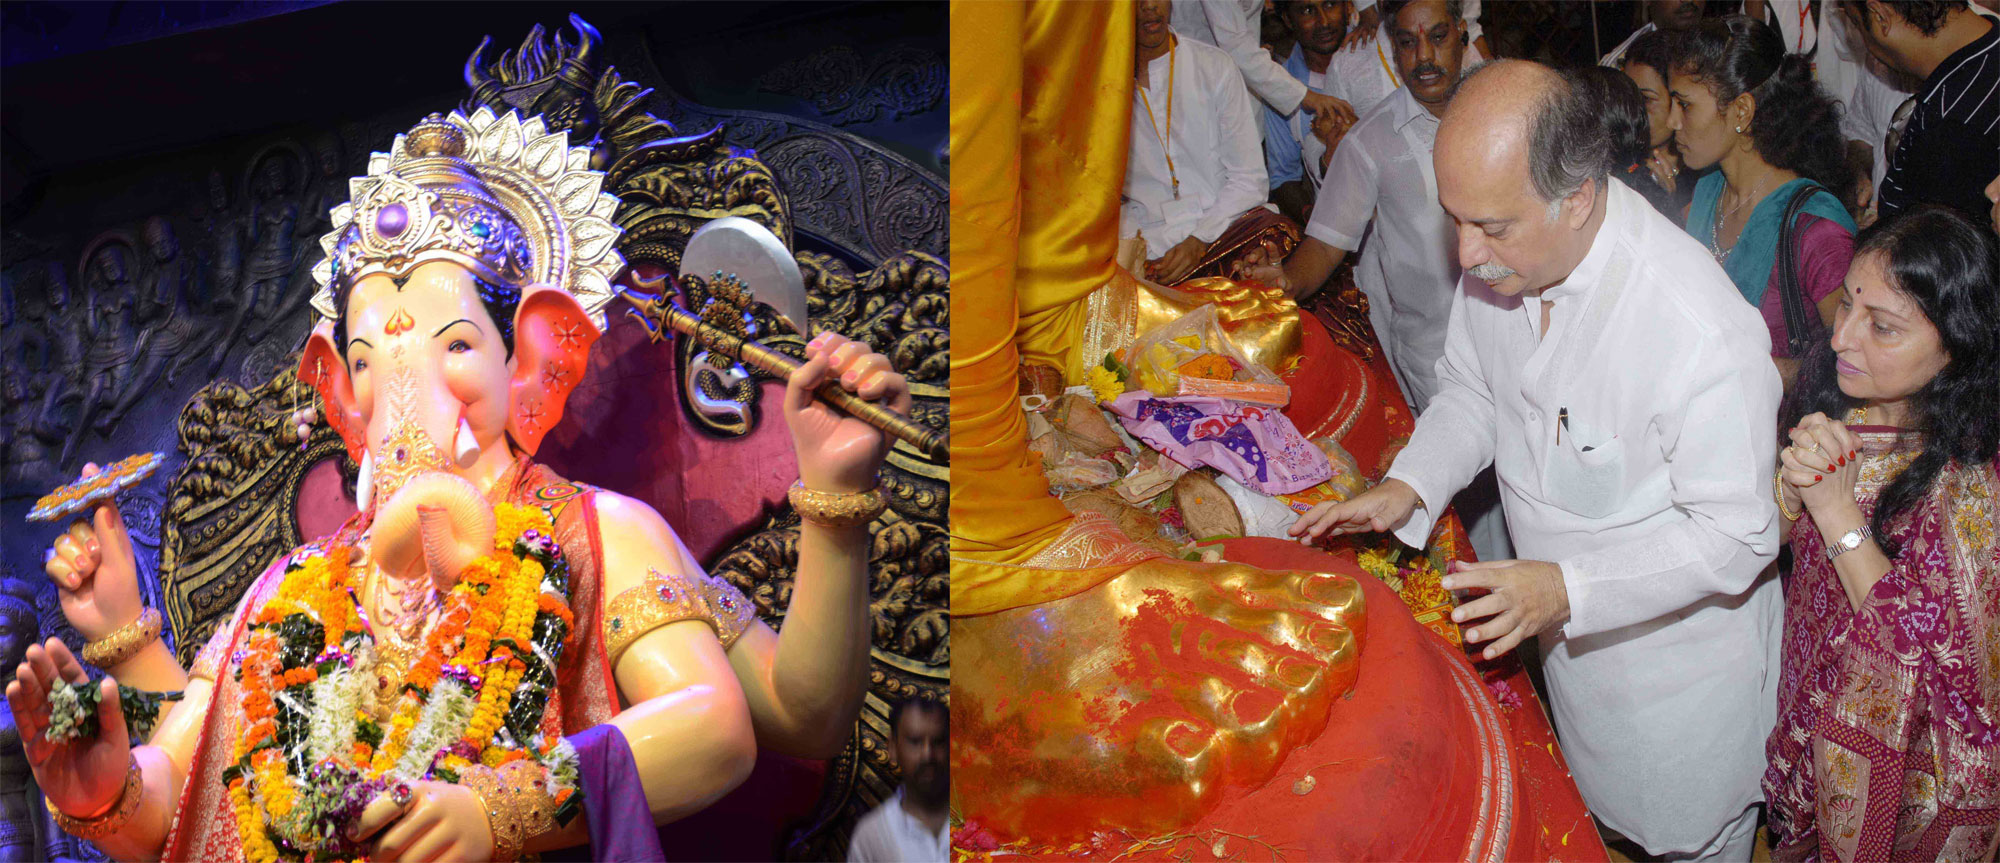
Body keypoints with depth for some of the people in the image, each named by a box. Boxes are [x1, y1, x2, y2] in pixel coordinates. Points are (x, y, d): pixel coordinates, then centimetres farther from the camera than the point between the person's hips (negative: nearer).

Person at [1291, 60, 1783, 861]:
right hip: (1566, 621, 6)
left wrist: (1565, 588, -37)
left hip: (1678, 639, -5)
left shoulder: (1703, 331, -38)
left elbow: (1736, 534, -29)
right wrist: (1409, 485, -15)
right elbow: (1471, 388, 3)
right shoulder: (1501, 257, -16)